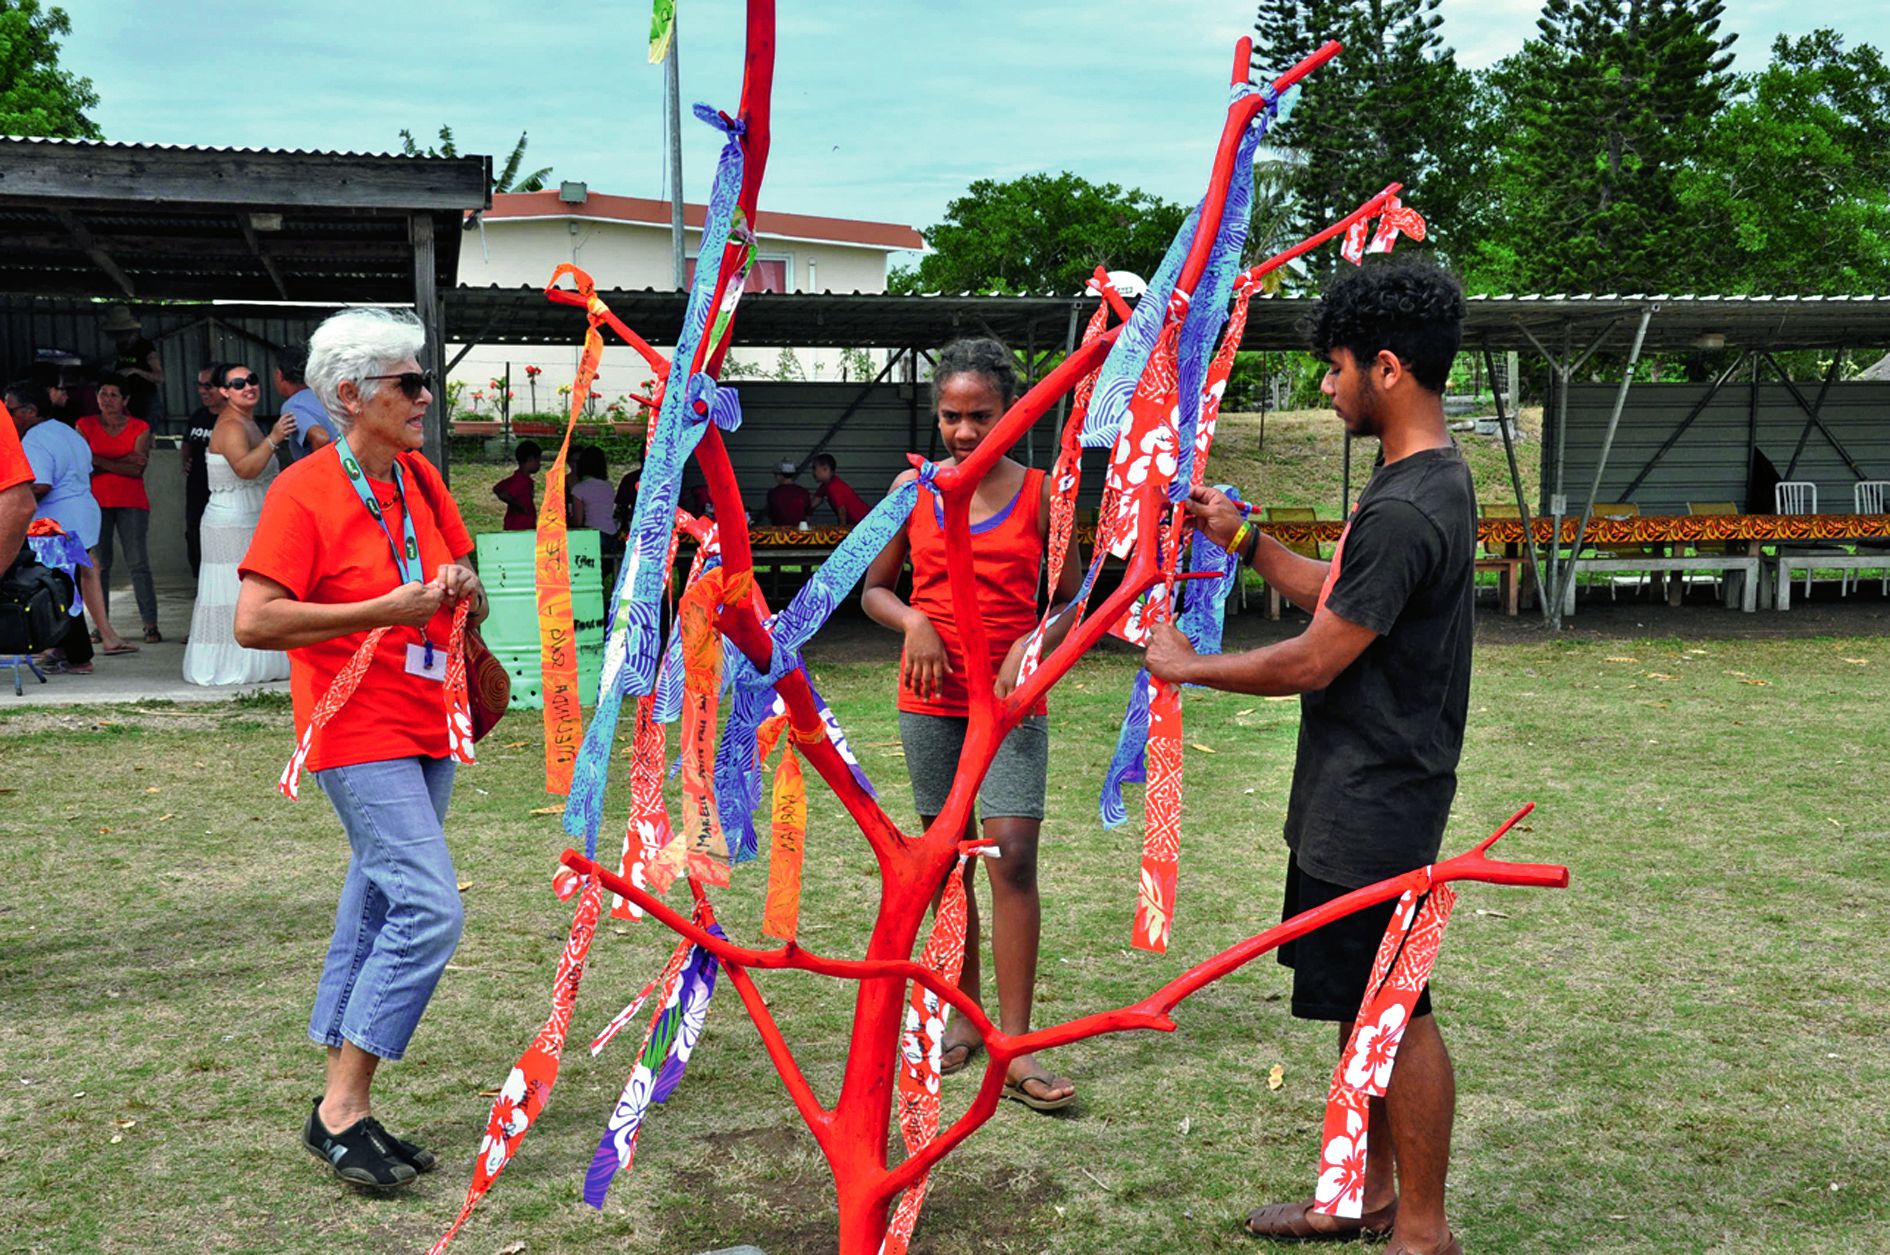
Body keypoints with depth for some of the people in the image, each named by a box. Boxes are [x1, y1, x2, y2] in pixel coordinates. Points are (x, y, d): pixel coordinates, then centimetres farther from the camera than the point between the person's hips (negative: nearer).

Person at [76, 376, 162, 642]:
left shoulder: (140, 428, 3)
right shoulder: (85, 426, 6)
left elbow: (138, 469, -8)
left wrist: (101, 462, -11)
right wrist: (124, 461, -10)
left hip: (132, 503, -1)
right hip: (97, 502, 1)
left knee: (138, 562, -6)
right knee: (99, 563, 2)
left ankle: (150, 624, -7)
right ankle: (100, 624, 6)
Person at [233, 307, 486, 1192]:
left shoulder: (422, 479, 10)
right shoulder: (304, 490, -11)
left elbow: (463, 596, 23)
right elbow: (253, 622, -18)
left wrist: (462, 589, 0)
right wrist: (386, 609, -20)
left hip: (427, 727, 8)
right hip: (359, 731, -7)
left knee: (380, 906, 10)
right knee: (430, 908, -16)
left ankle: (344, 1103, 20)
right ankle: (341, 1112, -5)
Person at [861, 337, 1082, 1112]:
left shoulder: (1039, 494, 0)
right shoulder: (913, 489, 3)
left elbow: (1071, 598, 5)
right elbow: (874, 589, 10)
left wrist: (1033, 645, -14)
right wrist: (914, 622, -11)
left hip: (1011, 700, -2)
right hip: (930, 699, 2)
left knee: (1013, 857, -11)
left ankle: (1015, 1048, -8)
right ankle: (964, 1014, 24)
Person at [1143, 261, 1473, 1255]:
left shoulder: (1406, 512, -24)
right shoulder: (1425, 481, 10)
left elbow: (1315, 659, -20)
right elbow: (1342, 599, 18)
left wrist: (1188, 666, -6)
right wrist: (1247, 543, 13)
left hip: (1376, 808, -10)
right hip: (1355, 796, 10)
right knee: (1360, 1001, 18)